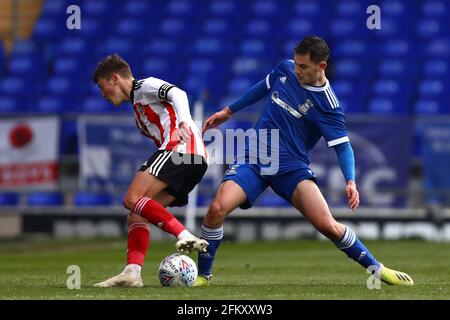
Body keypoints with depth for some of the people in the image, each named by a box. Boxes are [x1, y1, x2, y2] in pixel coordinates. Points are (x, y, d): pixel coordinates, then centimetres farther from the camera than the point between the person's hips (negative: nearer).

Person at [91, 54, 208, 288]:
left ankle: (184, 236, -31)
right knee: (136, 216, 3)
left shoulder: (145, 85, 8)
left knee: (132, 199, -19)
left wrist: (184, 123, -29)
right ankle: (132, 272, -11)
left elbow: (177, 94, -11)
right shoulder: (138, 110, 35)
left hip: (182, 148, -9)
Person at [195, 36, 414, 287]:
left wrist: (351, 181, -25)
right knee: (218, 208, -21)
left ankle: (377, 269, 4)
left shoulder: (327, 104, -11)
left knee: (328, 225, -16)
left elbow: (342, 145, -9)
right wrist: (228, 112, 29)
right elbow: (263, 88, 22)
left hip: (292, 168, -3)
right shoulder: (285, 69, 2)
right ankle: (203, 275, -3)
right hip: (253, 158, 3)